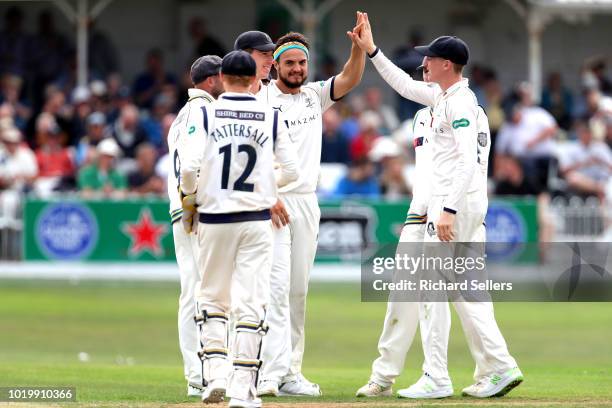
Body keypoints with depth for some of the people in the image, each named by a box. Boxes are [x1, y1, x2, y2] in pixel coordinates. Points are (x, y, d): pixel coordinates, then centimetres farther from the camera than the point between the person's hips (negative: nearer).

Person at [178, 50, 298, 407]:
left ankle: (215, 375, 1)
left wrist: (189, 202, 5)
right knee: (251, 304, 1)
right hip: (257, 220, 0)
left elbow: (189, 166, -13)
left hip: (214, 219, 0)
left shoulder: (204, 114, -4)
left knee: (212, 298, 14)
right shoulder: (272, 117, 1)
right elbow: (291, 170, 1)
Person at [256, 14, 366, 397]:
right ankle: (272, 374, -21)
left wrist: (360, 48, -18)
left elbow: (350, 80, -1)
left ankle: (291, 373, 10)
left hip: (307, 202, 6)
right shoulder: (261, 100, -5)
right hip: (270, 201, -6)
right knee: (276, 286, -14)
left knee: (298, 290, 7)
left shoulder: (314, 96, 12)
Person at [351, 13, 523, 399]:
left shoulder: (460, 103, -15)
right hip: (471, 205, 10)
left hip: (455, 204, -10)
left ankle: (436, 378, -4)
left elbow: (467, 160, -24)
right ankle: (499, 367, 5)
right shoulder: (443, 96, 14)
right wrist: (371, 51, 27)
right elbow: (406, 86, 29)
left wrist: (448, 209, -28)